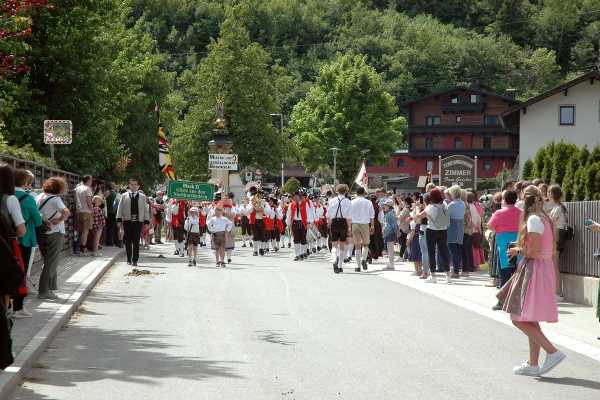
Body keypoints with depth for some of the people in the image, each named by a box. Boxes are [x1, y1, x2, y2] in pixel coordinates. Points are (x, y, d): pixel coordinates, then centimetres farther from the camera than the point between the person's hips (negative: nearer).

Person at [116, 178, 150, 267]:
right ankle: (129, 259, 13)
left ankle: (135, 260, -1)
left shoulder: (142, 196, 12)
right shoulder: (124, 196, 10)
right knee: (128, 241, 3)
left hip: (138, 221, 0)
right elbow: (120, 208, 8)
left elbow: (145, 209, 11)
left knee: (136, 241, -4)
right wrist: (119, 219, -2)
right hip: (127, 221, 0)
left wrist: (146, 221, 4)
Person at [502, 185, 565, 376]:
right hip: (545, 268, 10)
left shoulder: (533, 219, -15)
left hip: (534, 270, -10)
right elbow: (552, 250, 16)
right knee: (531, 321, 14)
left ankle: (552, 352, -14)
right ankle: (533, 364, 17)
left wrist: (518, 251, -3)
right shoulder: (545, 218, 13)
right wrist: (522, 250, 14)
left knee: (520, 319, -8)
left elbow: (533, 251, -21)